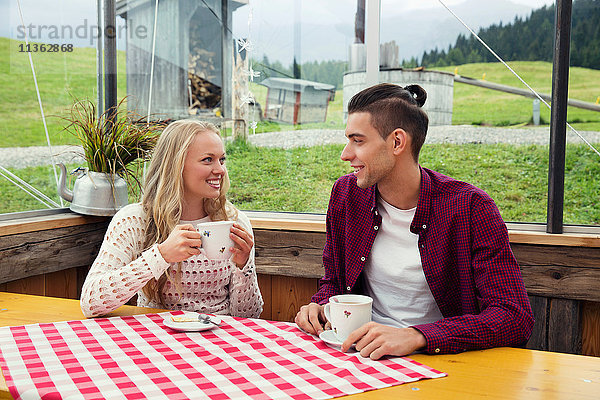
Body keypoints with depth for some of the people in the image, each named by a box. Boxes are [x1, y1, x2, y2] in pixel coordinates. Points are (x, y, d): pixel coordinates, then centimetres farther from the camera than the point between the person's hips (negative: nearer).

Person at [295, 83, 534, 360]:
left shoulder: (470, 207, -15)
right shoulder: (345, 194, 0)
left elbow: (516, 319, -22)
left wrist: (415, 336, -34)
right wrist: (320, 307, -10)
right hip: (363, 355, 3)